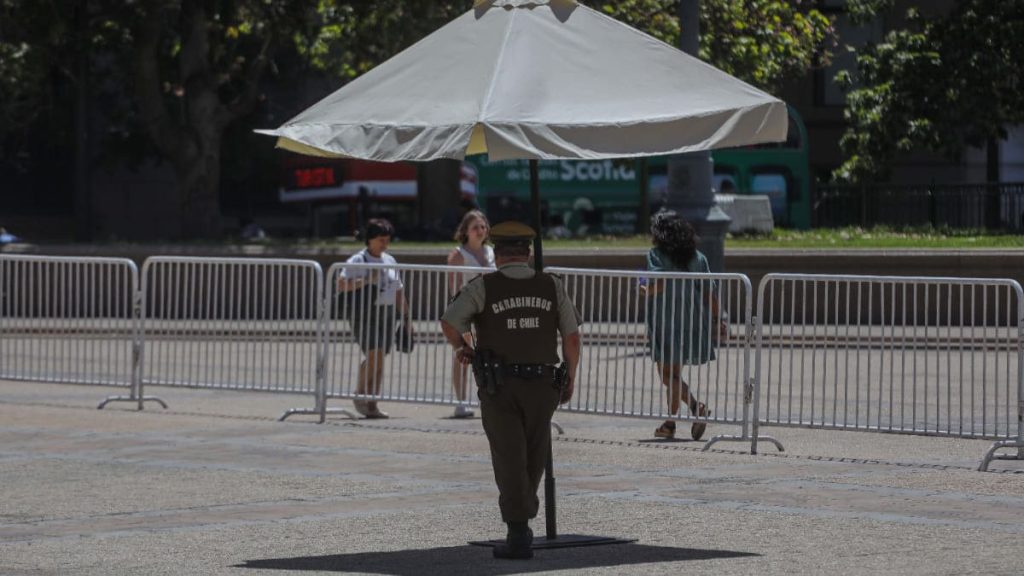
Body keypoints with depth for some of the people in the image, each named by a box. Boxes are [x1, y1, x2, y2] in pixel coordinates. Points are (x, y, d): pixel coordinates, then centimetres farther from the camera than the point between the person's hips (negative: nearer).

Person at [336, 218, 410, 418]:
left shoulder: (390, 261, 17)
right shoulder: (358, 261, -4)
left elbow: (398, 290, 23)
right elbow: (341, 284, -14)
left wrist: (406, 316, 20)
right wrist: (366, 280, -22)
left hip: (386, 313, 6)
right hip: (364, 314, -6)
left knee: (379, 359, 4)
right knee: (373, 355, -17)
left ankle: (372, 404, 8)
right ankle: (360, 394, -1)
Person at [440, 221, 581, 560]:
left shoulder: (484, 286, -4)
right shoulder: (552, 287, 3)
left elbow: (449, 323, -12)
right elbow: (572, 335, 1)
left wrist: (461, 348, 8)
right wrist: (570, 377, 13)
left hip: (499, 385, -2)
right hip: (541, 385, 2)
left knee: (509, 459, -1)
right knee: (534, 458, 18)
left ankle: (518, 535, -7)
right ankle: (522, 521, 27)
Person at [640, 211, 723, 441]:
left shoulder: (656, 255, -6)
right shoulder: (698, 258, 9)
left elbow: (659, 283, -20)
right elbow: (710, 294, 6)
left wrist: (646, 291, 1)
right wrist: (716, 320, 11)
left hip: (665, 322, -6)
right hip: (693, 322, 6)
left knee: (668, 374, -1)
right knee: (674, 374, 16)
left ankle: (696, 406, -21)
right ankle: (670, 423, 18)